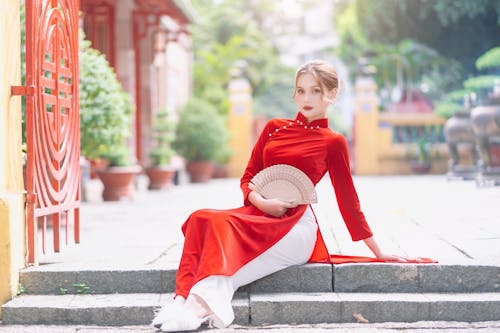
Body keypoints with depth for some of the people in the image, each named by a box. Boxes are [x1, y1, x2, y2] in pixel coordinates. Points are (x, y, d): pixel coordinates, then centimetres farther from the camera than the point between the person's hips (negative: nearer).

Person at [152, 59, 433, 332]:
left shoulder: (333, 142, 6)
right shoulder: (274, 128, 17)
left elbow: (348, 199, 10)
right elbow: (248, 178, 15)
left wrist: (378, 252, 11)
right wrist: (261, 201, -8)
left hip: (296, 224, -4)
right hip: (258, 214, 4)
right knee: (203, 219, -27)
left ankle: (204, 305, -41)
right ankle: (193, 300, -41)